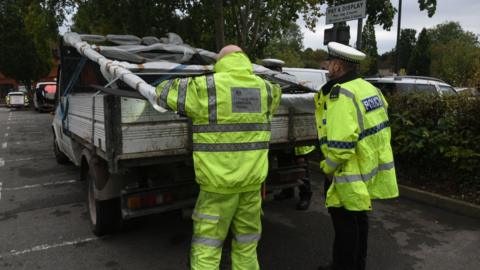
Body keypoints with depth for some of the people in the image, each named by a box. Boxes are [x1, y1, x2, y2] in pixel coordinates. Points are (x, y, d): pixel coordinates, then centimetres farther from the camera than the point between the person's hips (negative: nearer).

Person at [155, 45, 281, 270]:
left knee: (206, 248, 8)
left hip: (219, 180, -4)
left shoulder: (205, 87, -8)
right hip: (252, 180, 5)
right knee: (246, 245, 19)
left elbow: (164, 92, 4)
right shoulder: (264, 88, 6)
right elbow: (276, 93, 30)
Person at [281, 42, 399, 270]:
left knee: (345, 223, 6)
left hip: (354, 173, -9)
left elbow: (341, 145, -30)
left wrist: (328, 168, -11)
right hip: (370, 168, 10)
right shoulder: (366, 87, 9)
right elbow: (321, 101, 18)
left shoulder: (341, 95, -23)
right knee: (358, 218, 22)